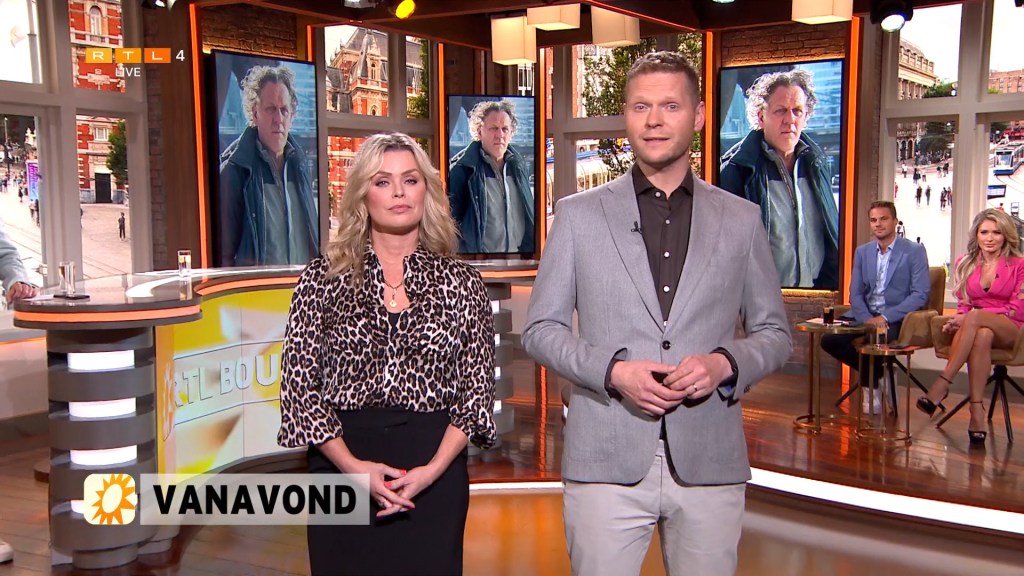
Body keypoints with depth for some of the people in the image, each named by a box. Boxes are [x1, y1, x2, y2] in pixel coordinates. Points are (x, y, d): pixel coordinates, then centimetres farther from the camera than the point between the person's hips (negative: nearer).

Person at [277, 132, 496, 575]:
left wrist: (433, 468, -10)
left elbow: (478, 389, 2)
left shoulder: (461, 284, 4)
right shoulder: (323, 278, 2)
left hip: (435, 474, 1)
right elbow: (298, 385, -1)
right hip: (340, 464, 0)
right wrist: (353, 467, -11)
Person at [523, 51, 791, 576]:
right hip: (606, 462, -1)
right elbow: (540, 329, 5)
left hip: (709, 462, 2)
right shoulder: (578, 215, 4)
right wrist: (613, 371, -11)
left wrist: (725, 364, -9)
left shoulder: (741, 220, 8)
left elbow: (774, 333, 12)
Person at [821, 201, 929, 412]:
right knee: (829, 339, -19)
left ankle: (872, 381, -4)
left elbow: (921, 294, -8)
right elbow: (855, 293, 9)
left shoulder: (914, 251, 0)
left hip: (896, 319, -5)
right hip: (866, 315, 5)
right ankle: (876, 372, 2)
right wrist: (867, 318, -12)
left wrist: (886, 317, -19)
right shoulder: (862, 252, 14)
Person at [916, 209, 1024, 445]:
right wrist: (958, 320, -10)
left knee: (974, 317, -37)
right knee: (982, 336, -38)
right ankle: (977, 412, -44)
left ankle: (941, 385, -41)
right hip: (977, 328, 3)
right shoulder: (965, 264, 13)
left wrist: (969, 317, -16)